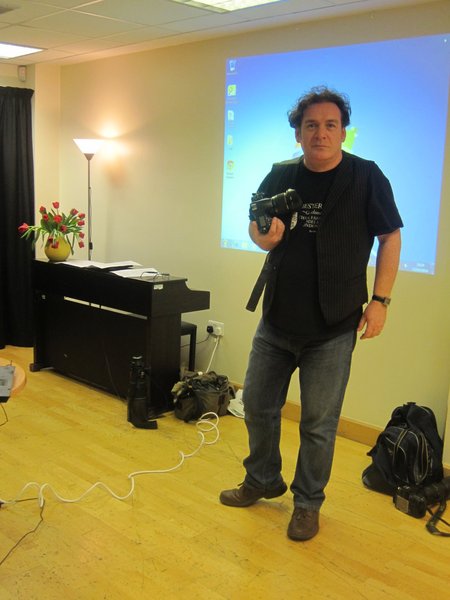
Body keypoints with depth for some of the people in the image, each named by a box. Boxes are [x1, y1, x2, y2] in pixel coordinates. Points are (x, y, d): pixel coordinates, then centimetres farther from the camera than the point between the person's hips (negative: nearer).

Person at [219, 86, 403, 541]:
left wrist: (380, 300, -9)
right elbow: (256, 225, 11)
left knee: (319, 423, 6)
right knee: (257, 404, 16)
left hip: (333, 326, -4)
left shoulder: (366, 176, -7)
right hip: (277, 319, 4)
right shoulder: (280, 176, 2)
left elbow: (390, 238, -3)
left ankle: (308, 504, 28)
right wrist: (264, 236, -14)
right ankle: (263, 480, 40)